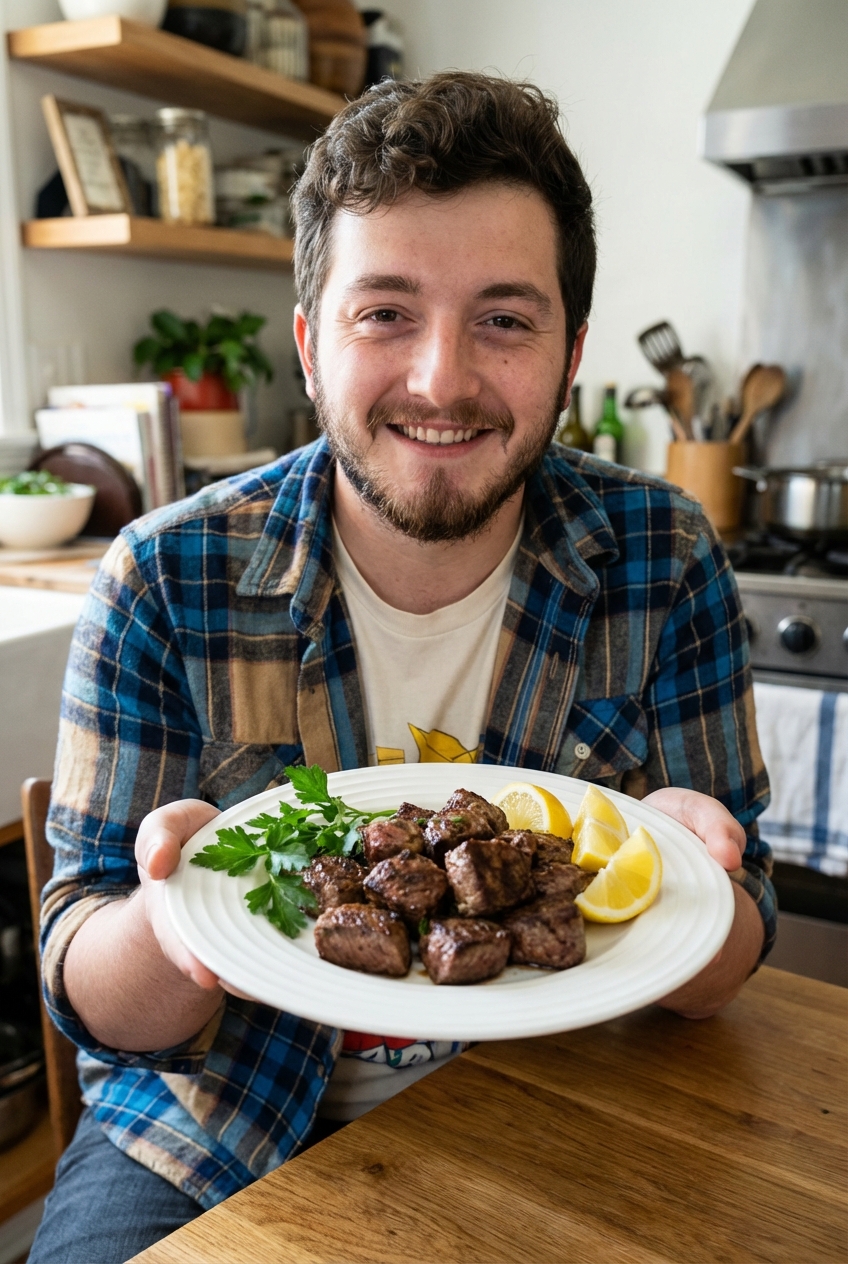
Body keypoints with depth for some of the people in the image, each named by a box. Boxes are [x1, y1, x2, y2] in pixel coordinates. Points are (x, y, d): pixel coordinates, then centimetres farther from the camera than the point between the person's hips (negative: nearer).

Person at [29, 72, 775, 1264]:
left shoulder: (664, 563, -10)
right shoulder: (166, 582, -14)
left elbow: (718, 975, -6)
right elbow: (97, 1006, -10)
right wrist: (173, 921, -32)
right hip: (213, 1146, -1)